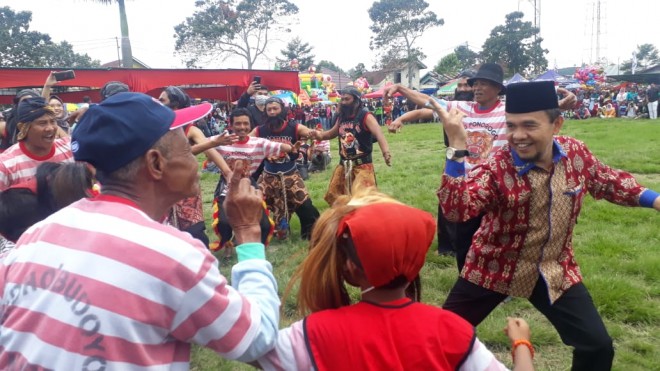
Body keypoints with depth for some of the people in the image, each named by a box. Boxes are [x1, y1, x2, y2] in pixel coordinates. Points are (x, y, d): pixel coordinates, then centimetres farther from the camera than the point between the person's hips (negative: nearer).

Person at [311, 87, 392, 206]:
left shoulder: (365, 116, -14)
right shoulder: (341, 117, 6)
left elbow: (378, 134, -29)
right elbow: (332, 133, 23)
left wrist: (386, 152, -49)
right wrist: (320, 135, 0)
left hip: (362, 165, -7)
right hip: (343, 165, 7)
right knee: (333, 196, 16)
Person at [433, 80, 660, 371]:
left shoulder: (576, 153, -11)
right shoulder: (496, 167, -25)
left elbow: (607, 181, 12)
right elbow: (455, 210, -41)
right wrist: (457, 148, -48)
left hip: (555, 270, 4)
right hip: (495, 268, -3)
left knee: (599, 346, 8)